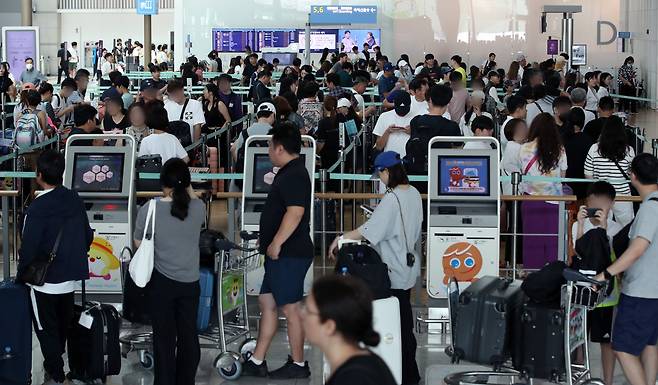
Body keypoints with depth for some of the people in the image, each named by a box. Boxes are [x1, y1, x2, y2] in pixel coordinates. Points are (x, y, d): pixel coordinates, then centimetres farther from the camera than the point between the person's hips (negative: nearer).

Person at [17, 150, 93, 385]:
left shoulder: (37, 208, -24)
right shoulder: (75, 200, -4)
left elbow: (29, 246, -21)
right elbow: (87, 235, 5)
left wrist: (22, 271, -5)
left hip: (45, 280, -6)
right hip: (70, 277, 6)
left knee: (46, 328, 9)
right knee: (63, 324, 22)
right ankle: (55, 363, 42)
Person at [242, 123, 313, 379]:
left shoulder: (294, 175, -16)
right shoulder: (288, 173, 17)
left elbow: (295, 212, -26)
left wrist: (276, 243, -23)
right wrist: (266, 239, 26)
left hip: (290, 254, -11)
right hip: (281, 253, 11)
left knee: (290, 308, -3)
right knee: (266, 302, 12)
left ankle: (298, 364, 6)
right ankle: (257, 362, 17)